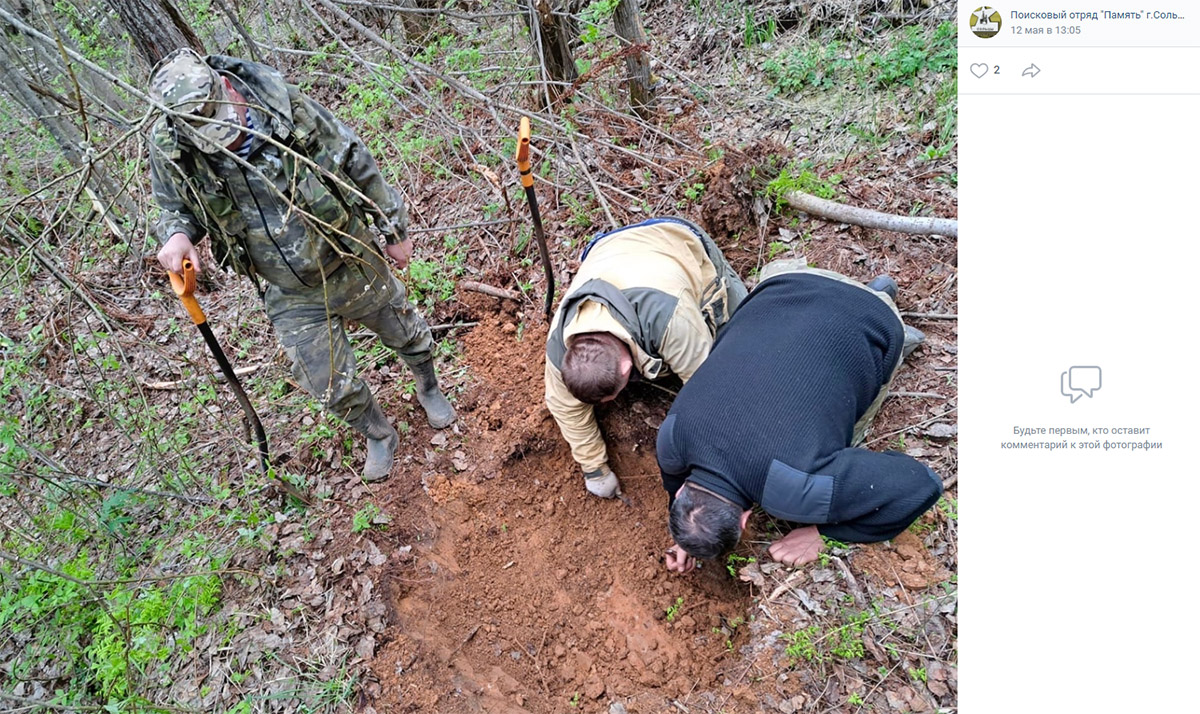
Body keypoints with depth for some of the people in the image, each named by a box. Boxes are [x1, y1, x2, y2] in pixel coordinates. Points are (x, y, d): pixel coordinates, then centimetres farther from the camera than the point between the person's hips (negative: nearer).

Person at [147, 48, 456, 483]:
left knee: (407, 334, 21)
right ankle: (379, 438, 42)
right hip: (294, 299, 1)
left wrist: (394, 231, -2)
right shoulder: (170, 148, -16)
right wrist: (176, 234, -20)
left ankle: (429, 389, 57)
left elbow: (358, 166, -9)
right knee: (333, 387, 10)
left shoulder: (285, 106, -21)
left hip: (354, 264, -1)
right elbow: (175, 208, 5)